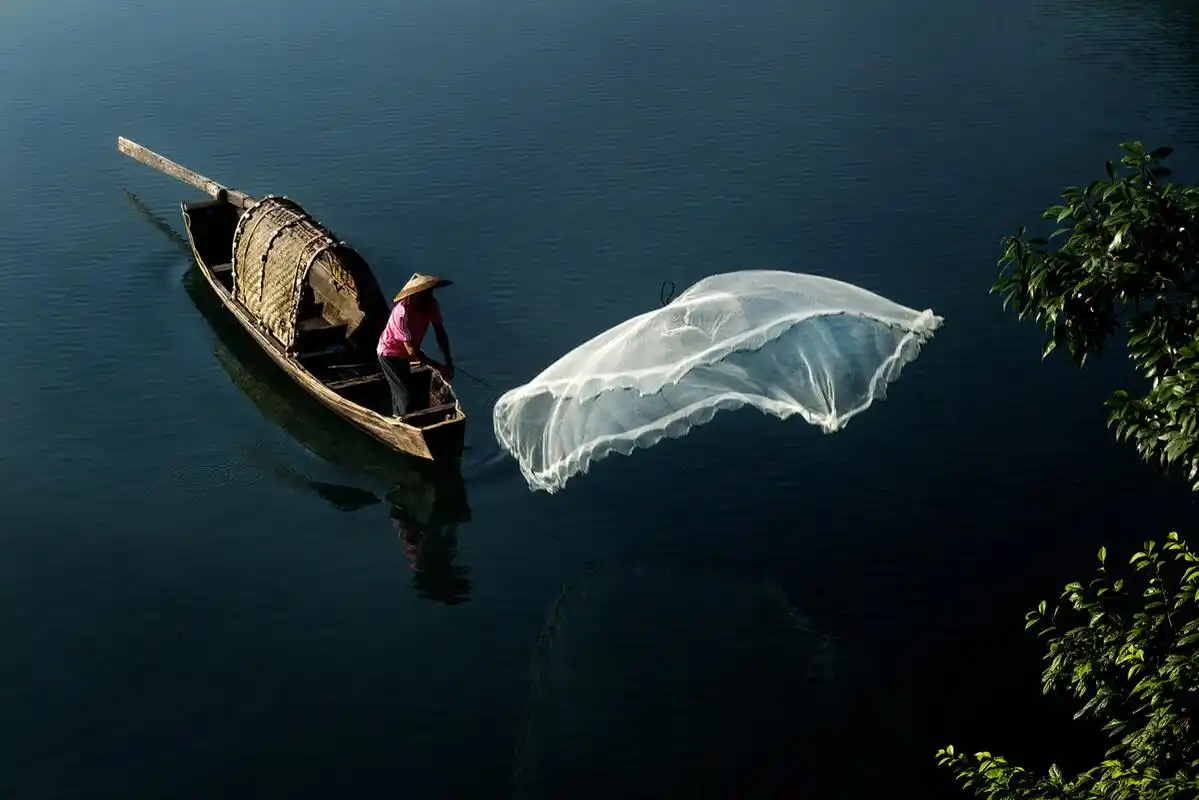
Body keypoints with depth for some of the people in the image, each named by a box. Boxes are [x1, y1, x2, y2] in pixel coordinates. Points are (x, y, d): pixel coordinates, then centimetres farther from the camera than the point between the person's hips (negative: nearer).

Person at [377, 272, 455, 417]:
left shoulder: (430, 304, -19)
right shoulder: (402, 314, -37)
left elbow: (440, 332, -12)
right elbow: (412, 351, -35)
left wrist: (448, 361, -24)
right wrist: (440, 368, -34)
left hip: (406, 353, 8)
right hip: (390, 354, -8)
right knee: (408, 397, -10)